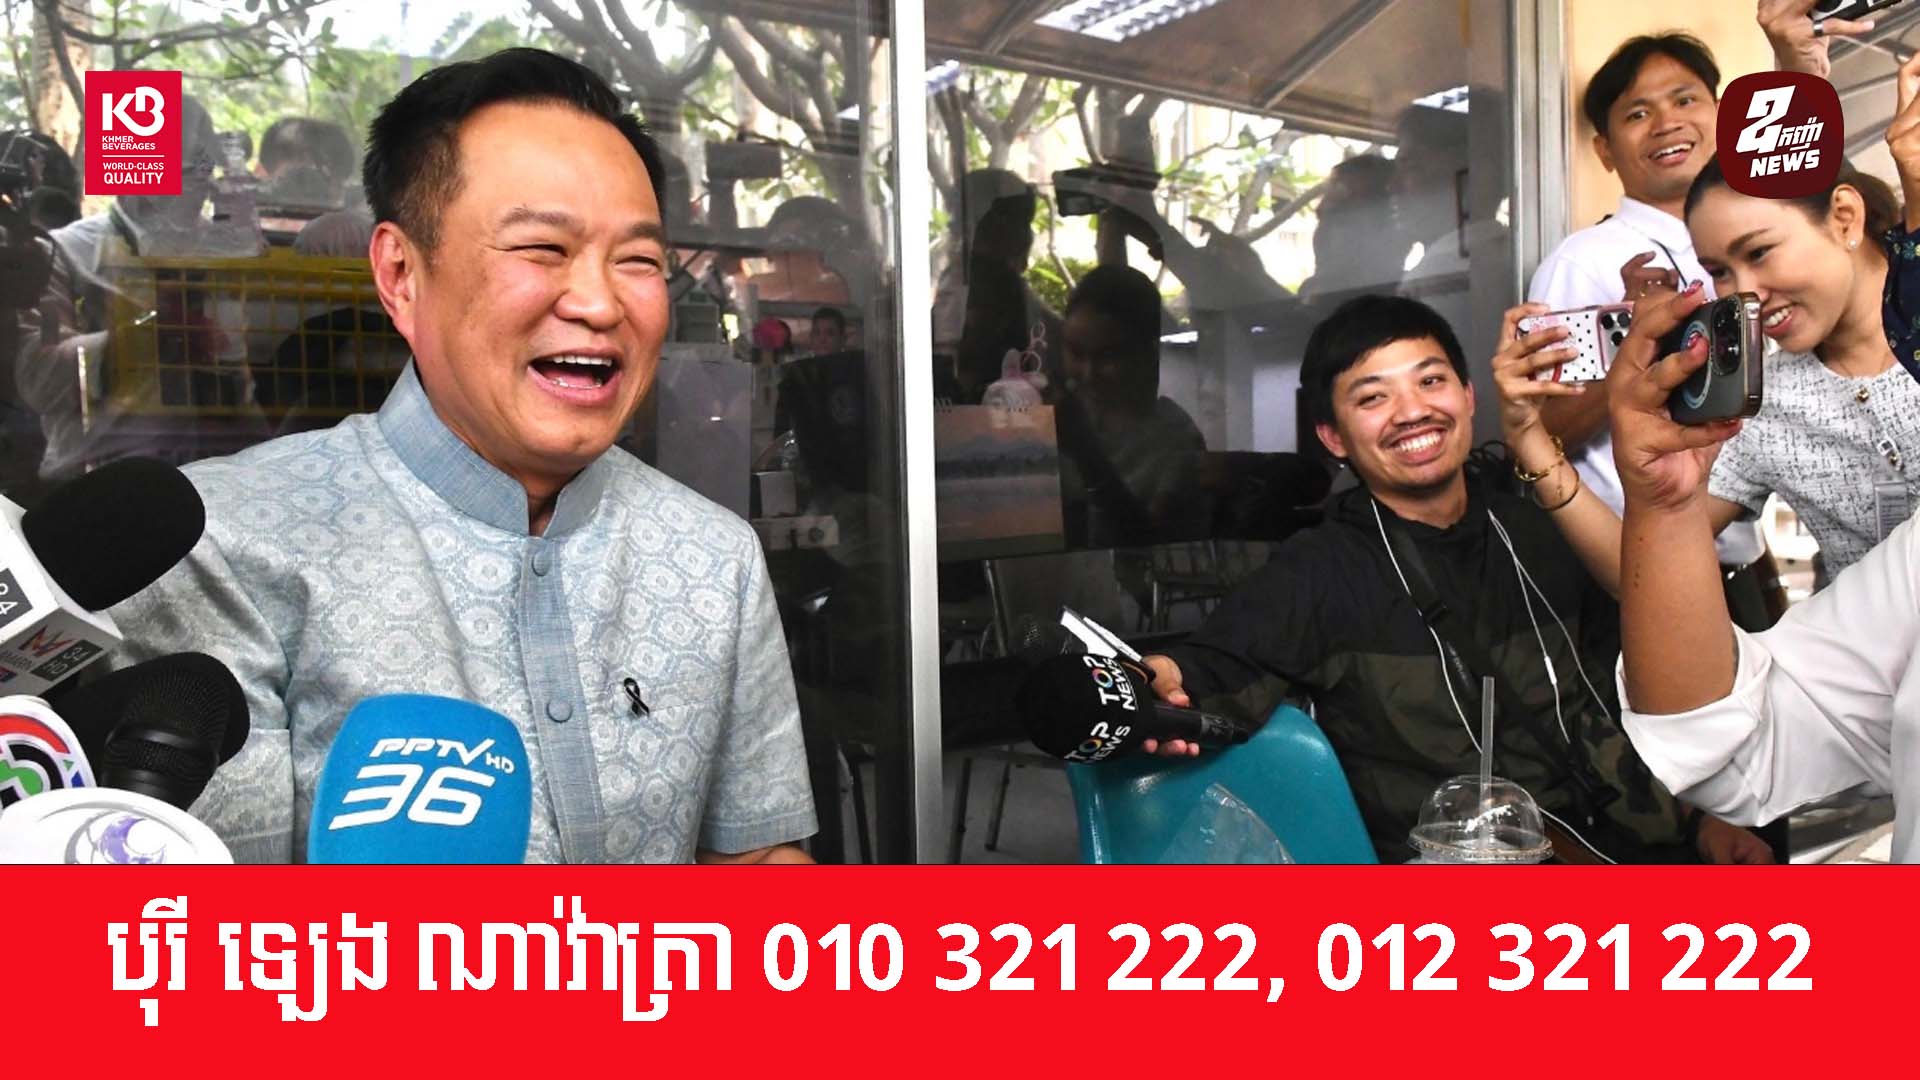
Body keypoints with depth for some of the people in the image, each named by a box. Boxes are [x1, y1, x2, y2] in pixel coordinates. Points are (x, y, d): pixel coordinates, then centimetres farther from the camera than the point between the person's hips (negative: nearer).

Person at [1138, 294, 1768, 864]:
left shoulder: (1544, 538, 13)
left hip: (1620, 844, 7)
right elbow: (1227, 666, -19)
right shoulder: (1319, 575, -2)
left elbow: (1629, 702, 19)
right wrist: (1172, 686, -41)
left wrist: (1702, 818, 10)